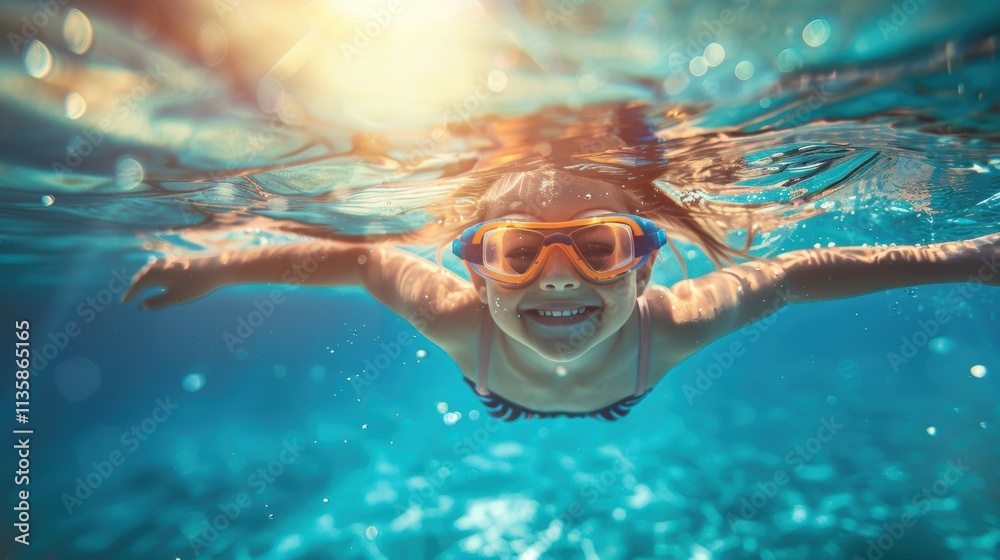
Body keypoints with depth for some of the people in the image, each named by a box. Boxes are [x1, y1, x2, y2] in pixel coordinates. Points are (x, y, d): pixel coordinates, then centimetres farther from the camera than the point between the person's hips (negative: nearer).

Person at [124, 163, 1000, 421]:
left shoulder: (667, 328, -48)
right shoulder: (460, 321, -49)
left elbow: (796, 272, -35)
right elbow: (357, 256, -34)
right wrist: (214, 268, -31)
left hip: (619, 403, 1)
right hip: (501, 413, 0)